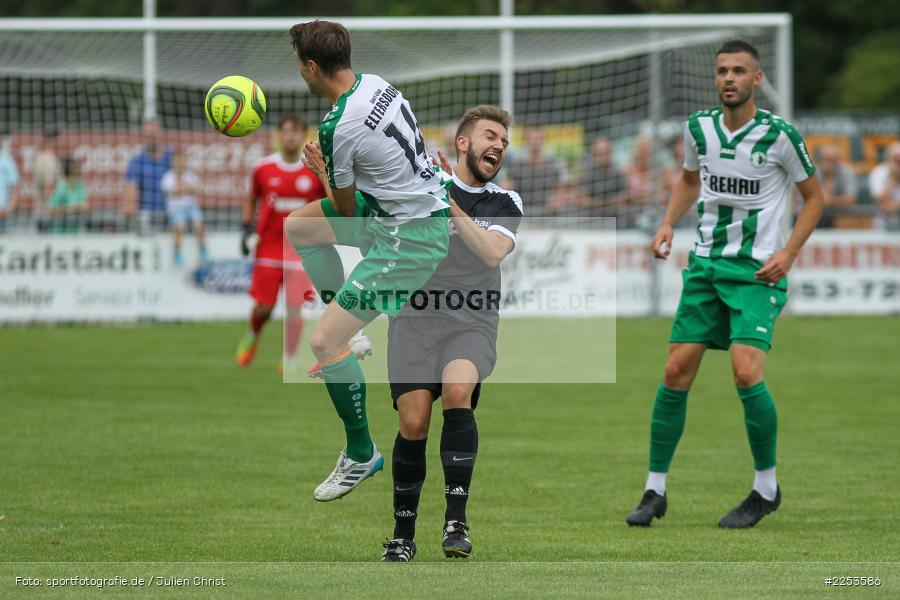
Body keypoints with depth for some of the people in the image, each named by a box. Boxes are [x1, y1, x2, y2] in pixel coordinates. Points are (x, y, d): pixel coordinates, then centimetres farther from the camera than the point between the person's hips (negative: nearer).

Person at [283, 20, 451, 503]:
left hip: (410, 240, -10)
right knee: (297, 226, 21)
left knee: (324, 343, -11)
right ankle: (348, 331, 29)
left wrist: (320, 168, 10)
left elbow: (346, 208, -8)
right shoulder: (375, 83, 0)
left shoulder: (338, 128, -25)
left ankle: (361, 454, 4)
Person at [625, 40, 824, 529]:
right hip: (706, 263, 5)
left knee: (745, 371, -18)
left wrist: (788, 253, -9)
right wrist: (668, 224, 7)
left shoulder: (779, 135, -10)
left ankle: (767, 487, 0)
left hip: (757, 270, -5)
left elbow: (813, 196, 2)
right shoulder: (699, 128, 3)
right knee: (676, 371, -1)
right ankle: (655, 489, 9)